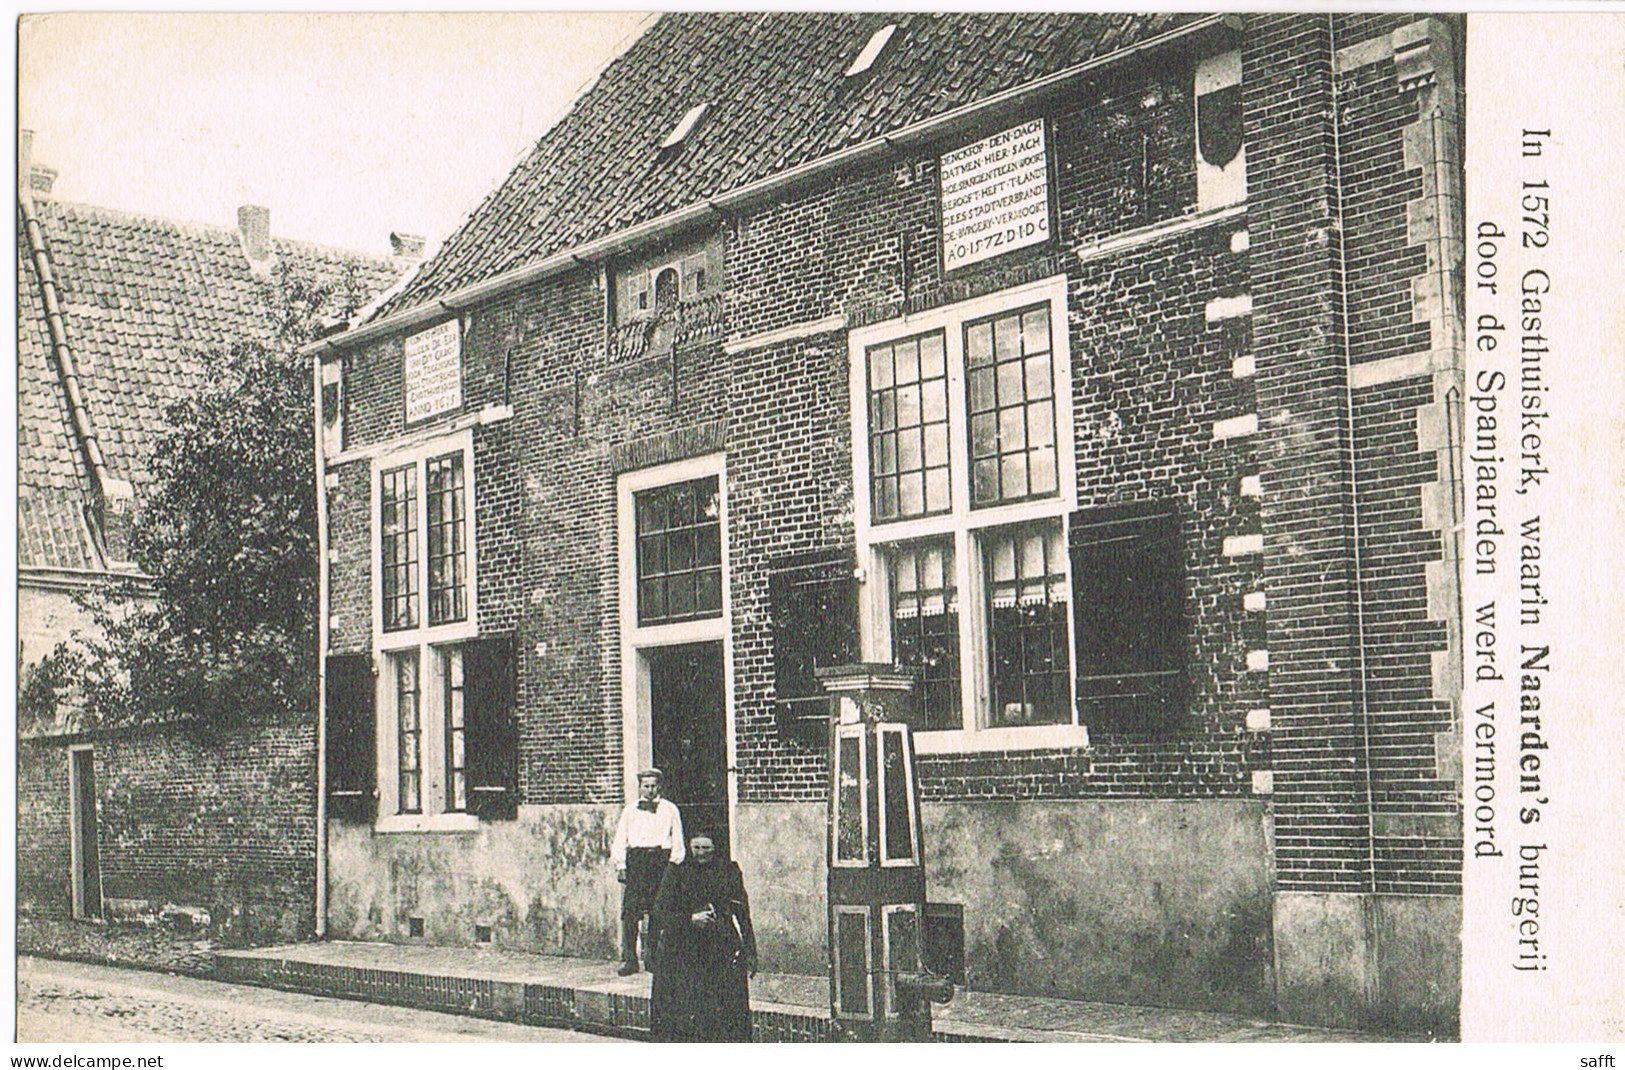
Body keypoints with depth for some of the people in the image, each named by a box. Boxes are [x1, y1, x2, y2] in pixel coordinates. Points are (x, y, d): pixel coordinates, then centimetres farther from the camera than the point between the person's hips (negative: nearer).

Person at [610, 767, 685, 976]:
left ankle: (653, 952, 6)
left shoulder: (669, 810, 11)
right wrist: (620, 865, 4)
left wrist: (675, 865, -1)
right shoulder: (630, 810, 15)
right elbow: (620, 840, 14)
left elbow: (677, 841, 9)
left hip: (660, 859, -1)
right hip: (635, 858, 1)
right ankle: (629, 958, -6)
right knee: (630, 911, -7)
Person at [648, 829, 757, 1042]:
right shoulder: (676, 873, 4)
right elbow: (661, 915, -2)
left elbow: (743, 915, 9)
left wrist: (749, 954, 4)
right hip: (683, 954, -1)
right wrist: (690, 919, -18)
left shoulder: (729, 871, 7)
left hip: (722, 951, 1)